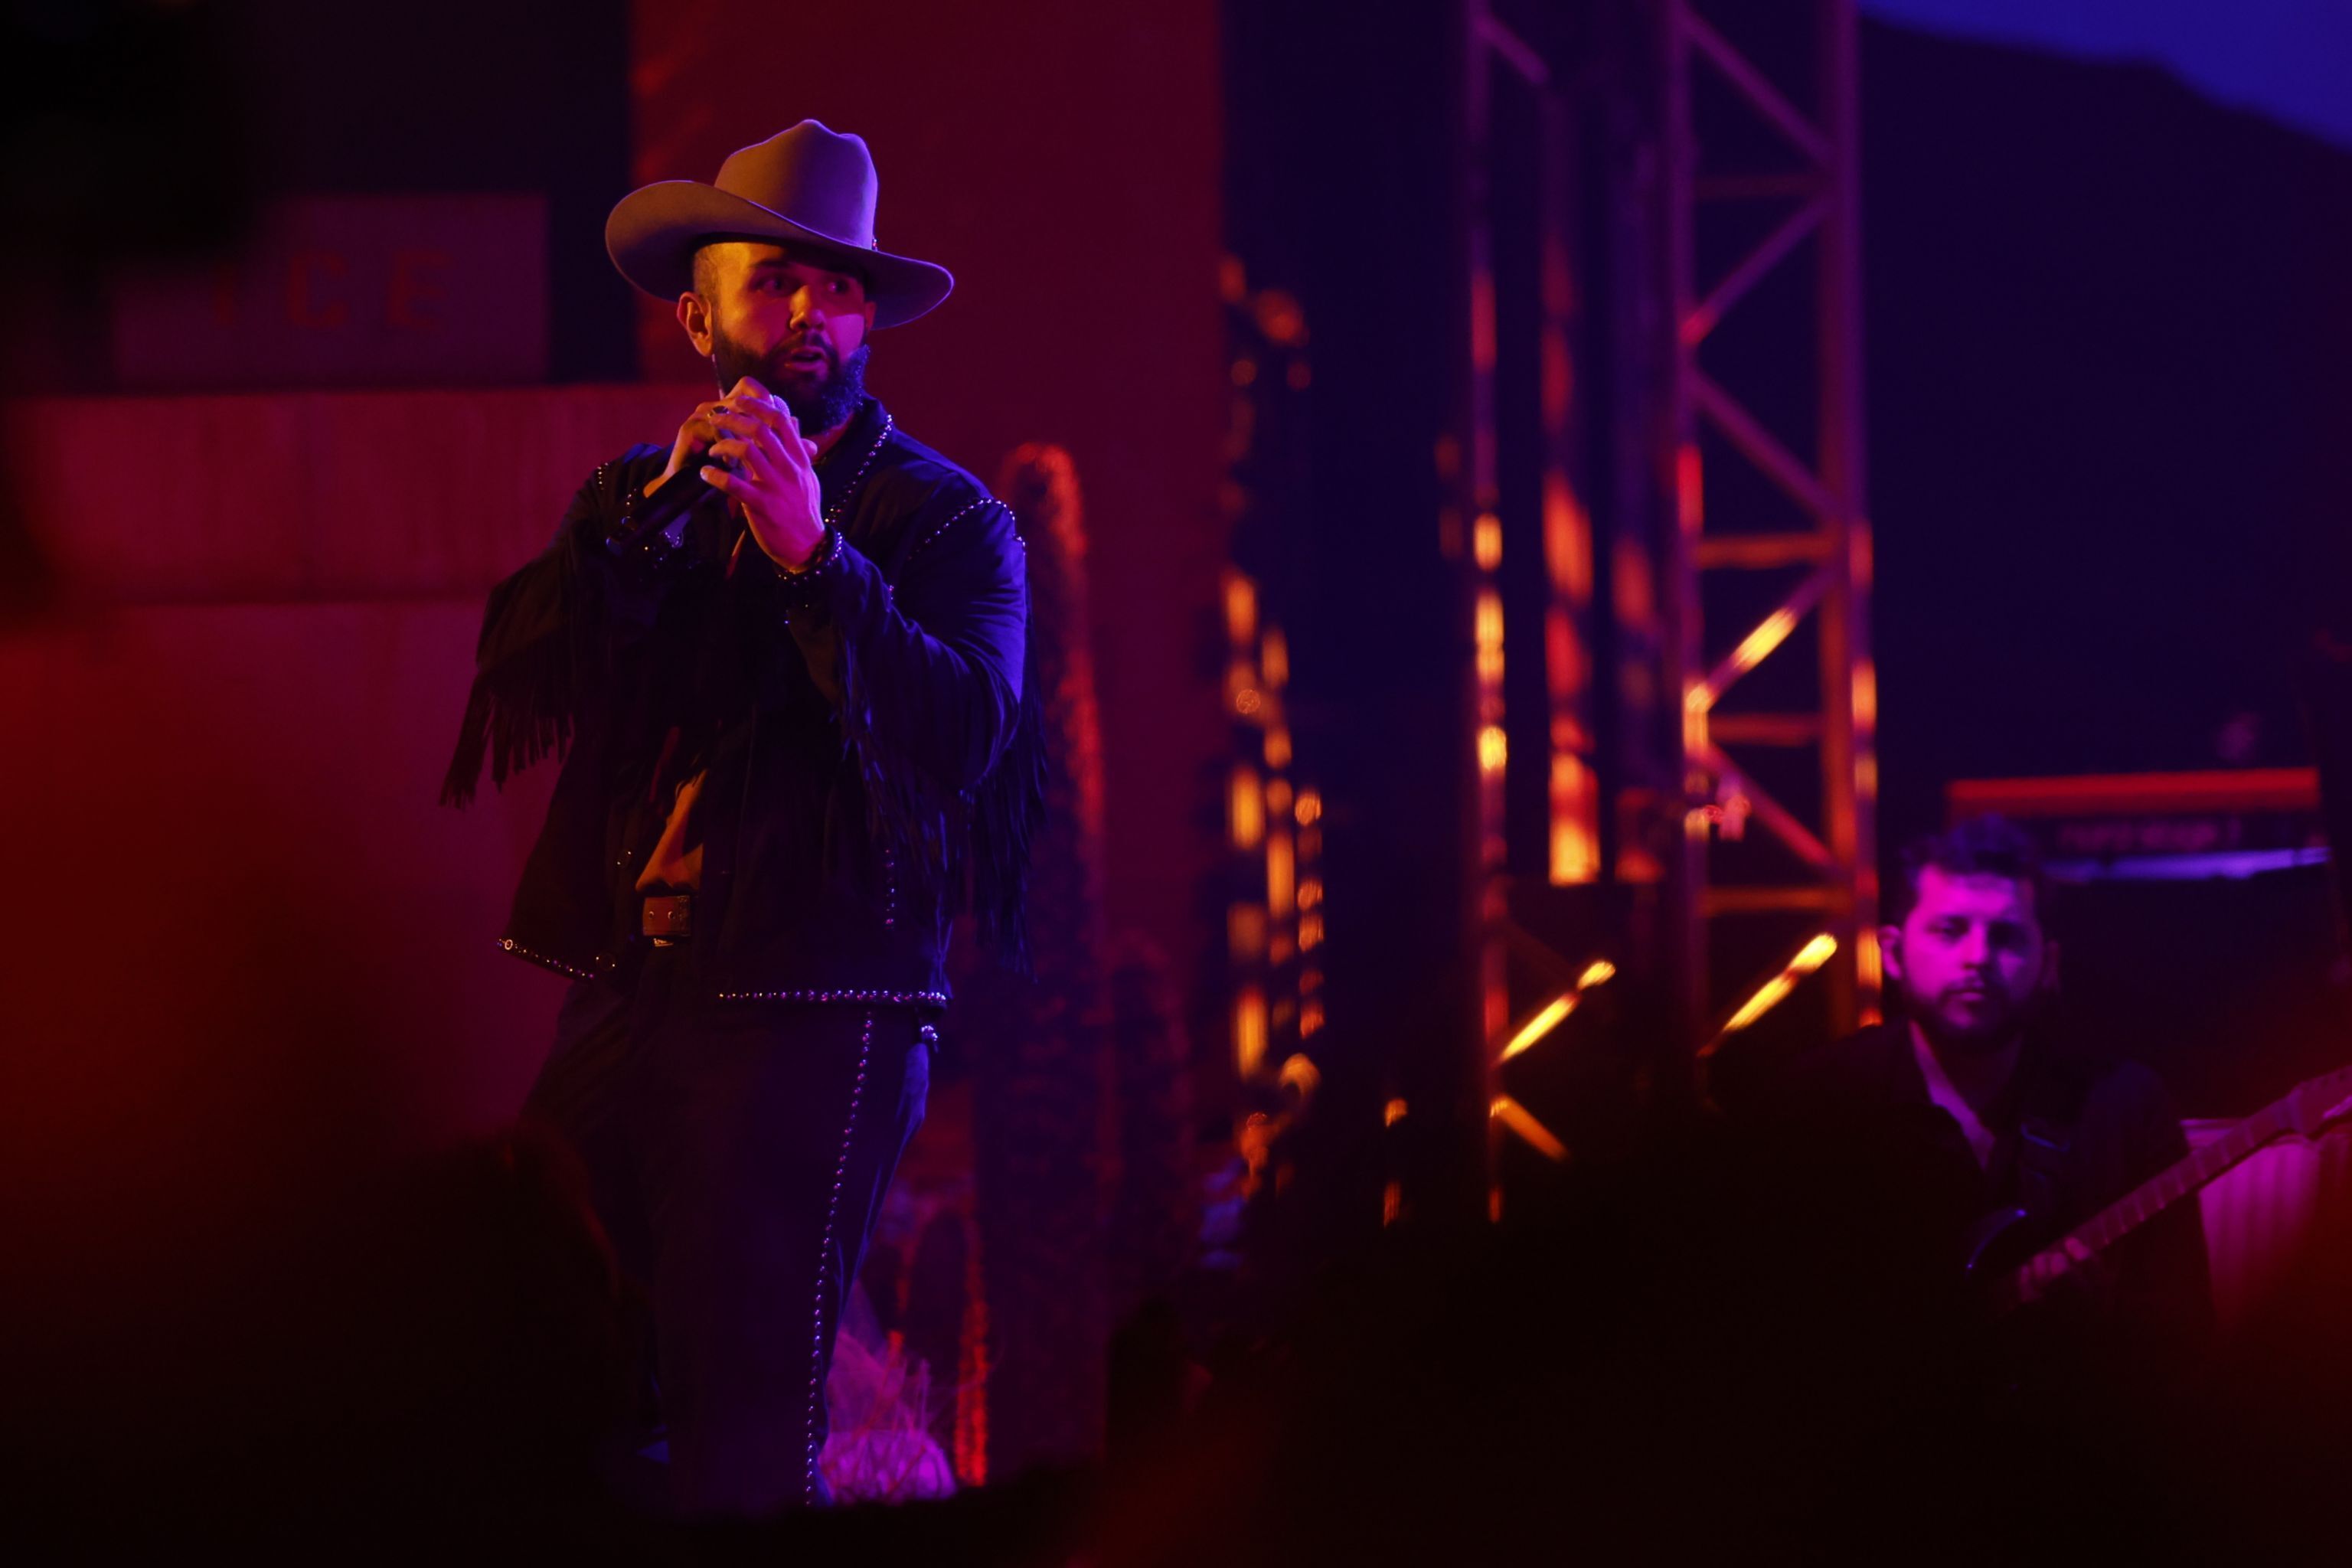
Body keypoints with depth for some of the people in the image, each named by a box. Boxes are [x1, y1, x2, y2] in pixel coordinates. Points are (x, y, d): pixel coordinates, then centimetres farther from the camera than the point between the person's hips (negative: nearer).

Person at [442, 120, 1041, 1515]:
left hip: (817, 1019, -4)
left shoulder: (945, 517, 3)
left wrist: (813, 558, -23)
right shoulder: (640, 498, 16)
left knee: (746, 1441, -9)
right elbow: (523, 681, 1)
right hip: (623, 1005, 4)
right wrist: (656, 511, -10)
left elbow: (963, 739, -13)